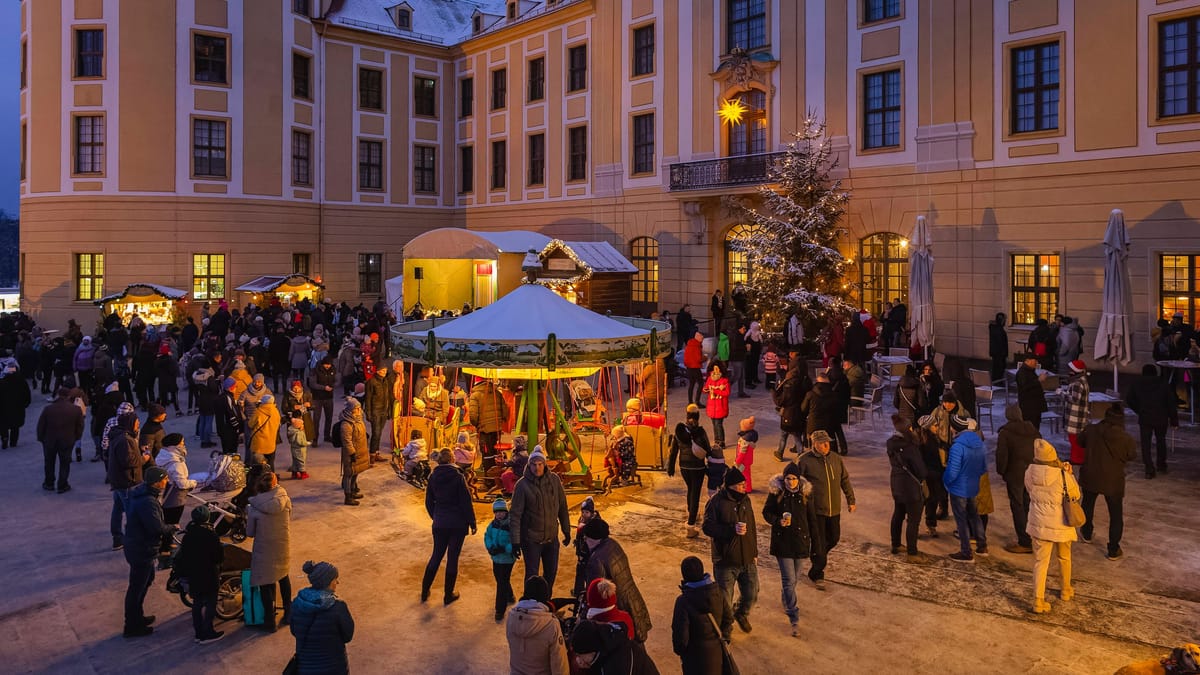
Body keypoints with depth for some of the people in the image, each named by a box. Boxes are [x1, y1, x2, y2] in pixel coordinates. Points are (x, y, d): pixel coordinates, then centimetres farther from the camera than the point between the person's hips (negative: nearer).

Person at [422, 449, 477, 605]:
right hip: (457, 524, -4)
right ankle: (448, 595, 16)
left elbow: (429, 502, 7)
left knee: (436, 556, 18)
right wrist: (472, 523, -4)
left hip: (439, 524, 4)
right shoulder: (457, 476, -14)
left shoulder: (433, 477, -2)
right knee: (453, 558, 7)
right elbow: (466, 502, -13)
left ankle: (425, 591, 24)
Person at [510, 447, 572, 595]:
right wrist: (515, 542, -15)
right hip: (531, 539, -4)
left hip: (551, 537, 4)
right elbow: (515, 514, -14)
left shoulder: (554, 479, -6)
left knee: (551, 572, 17)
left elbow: (562, 507, 4)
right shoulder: (522, 485, -16)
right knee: (532, 575, 6)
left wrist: (566, 531, 8)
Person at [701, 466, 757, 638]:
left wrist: (755, 552, 16)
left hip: (747, 559, 5)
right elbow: (708, 527, -19)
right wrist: (732, 529, -28)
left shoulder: (745, 499, 4)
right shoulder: (716, 502, -15)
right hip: (725, 561, -5)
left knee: (751, 594, 12)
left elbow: (752, 528, 14)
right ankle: (725, 629, 30)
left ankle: (741, 614, 44)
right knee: (725, 599, 7)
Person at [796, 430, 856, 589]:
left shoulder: (836, 458, 4)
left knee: (834, 538, 17)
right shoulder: (804, 460, -12)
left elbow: (845, 480, 14)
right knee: (819, 542, -2)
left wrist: (851, 500, 16)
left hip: (834, 509, 5)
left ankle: (821, 554, 48)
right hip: (815, 509, -5)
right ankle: (816, 574, 14)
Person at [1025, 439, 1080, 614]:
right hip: (1061, 525, -1)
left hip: (1039, 524, 1)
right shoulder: (1062, 476, -21)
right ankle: (1066, 590, 45)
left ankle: (1038, 601, 4)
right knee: (1064, 558, 24)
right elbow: (1076, 495, -4)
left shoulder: (1030, 473, -13)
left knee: (1040, 562, 8)